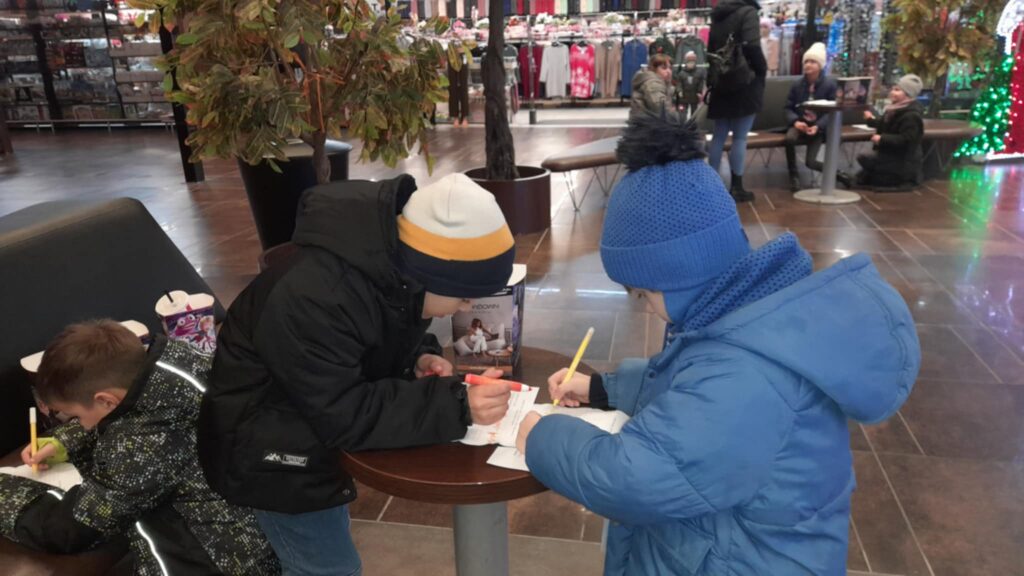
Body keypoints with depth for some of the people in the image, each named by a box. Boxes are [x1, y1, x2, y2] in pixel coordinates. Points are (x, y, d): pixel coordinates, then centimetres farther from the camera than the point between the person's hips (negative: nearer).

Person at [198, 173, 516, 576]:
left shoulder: (395, 266, -13)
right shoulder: (313, 299, -38)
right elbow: (346, 416, -35)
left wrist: (417, 359, -17)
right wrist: (455, 405, -40)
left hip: (324, 427, 8)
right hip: (273, 450, -7)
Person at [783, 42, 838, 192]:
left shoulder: (830, 84, -4)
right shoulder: (798, 84, 4)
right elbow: (788, 108, 4)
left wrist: (817, 126, -23)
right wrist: (795, 121, -18)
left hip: (818, 127, -2)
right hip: (800, 124, 2)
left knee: (811, 162, -18)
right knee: (789, 138, -35)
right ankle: (794, 176, -15)